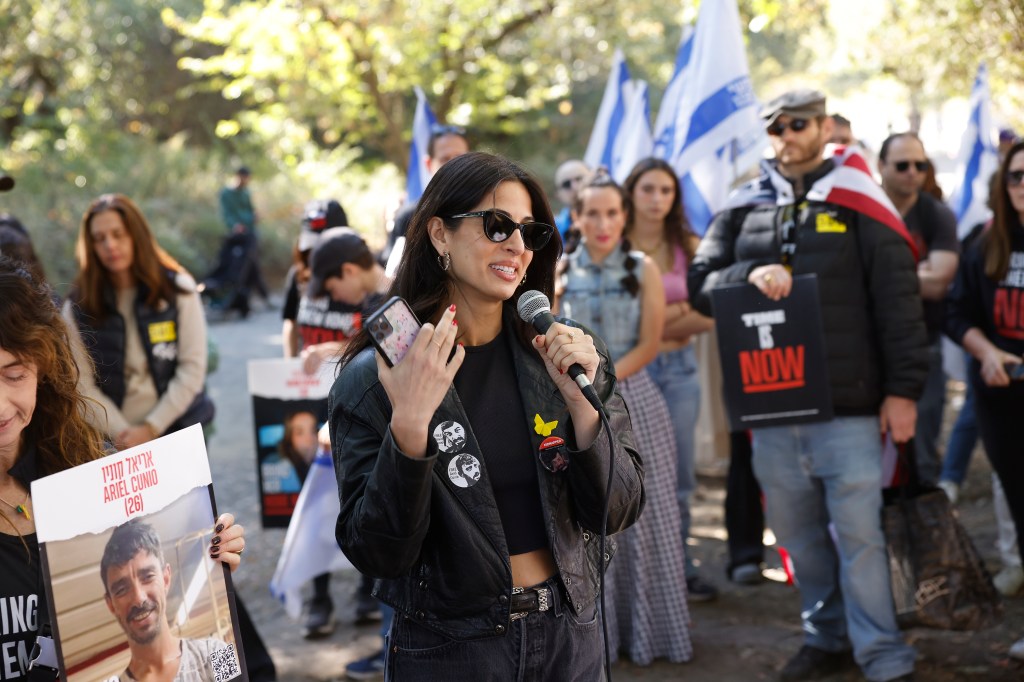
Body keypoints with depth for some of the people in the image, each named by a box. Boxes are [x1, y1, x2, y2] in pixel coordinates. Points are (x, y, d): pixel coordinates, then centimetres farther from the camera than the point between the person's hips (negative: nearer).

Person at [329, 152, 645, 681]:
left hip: (568, 638, 3)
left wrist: (580, 400, -20)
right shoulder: (370, 378, -11)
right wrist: (408, 427, -27)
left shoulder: (566, 353, -3)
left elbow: (617, 513, -6)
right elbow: (377, 554, -14)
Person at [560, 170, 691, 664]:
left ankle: (649, 629, 14)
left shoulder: (643, 269, 1)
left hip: (633, 399, -1)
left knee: (644, 514, 2)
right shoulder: (560, 272, 5)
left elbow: (649, 345, -4)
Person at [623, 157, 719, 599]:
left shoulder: (689, 248, 6)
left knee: (678, 474, 7)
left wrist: (657, 324, -9)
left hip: (678, 368, 3)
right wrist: (676, 312, -8)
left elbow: (709, 316, 3)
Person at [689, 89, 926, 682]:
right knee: (798, 532, 13)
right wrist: (750, 275, -13)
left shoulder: (858, 205, 0)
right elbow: (700, 283, 8)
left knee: (859, 533, -4)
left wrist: (903, 389, -8)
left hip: (849, 408, -4)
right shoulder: (744, 209, 11)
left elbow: (899, 302, -2)